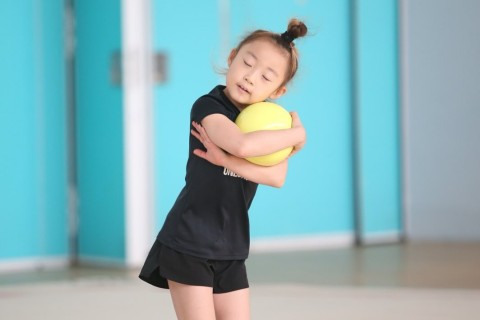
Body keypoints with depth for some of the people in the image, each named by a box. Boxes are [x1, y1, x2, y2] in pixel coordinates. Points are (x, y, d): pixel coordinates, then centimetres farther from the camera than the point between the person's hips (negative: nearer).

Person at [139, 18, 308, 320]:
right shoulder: (209, 106, -13)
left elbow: (277, 176, -12)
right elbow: (243, 145, -34)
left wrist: (225, 159, -24)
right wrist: (297, 134, -19)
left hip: (230, 251, 6)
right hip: (188, 244, -6)